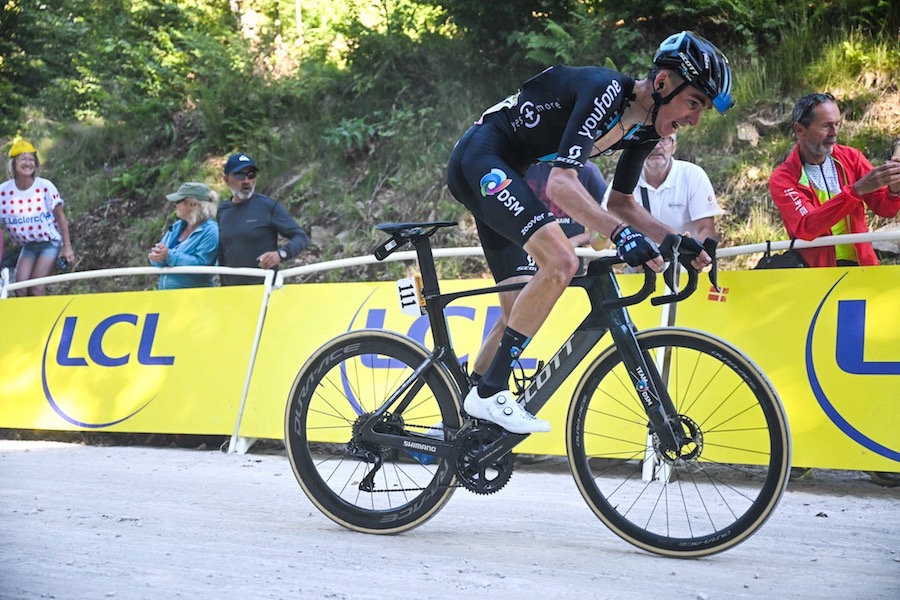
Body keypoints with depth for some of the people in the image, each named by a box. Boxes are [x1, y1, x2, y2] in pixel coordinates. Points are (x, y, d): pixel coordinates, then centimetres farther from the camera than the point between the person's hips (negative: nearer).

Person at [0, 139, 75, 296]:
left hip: (50, 243, -3)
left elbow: (60, 217, -8)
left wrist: (67, 246, -8)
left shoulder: (45, 187, -16)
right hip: (28, 246, 3)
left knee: (36, 290, -11)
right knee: (21, 290, -5)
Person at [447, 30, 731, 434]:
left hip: (501, 173, 10)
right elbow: (561, 185, -33)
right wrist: (621, 233, -45)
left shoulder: (645, 128, 4)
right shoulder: (606, 92, -24)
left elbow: (621, 205, 17)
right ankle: (489, 394, -21)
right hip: (481, 159, -10)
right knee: (560, 261, -27)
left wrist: (679, 241, 2)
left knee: (521, 312, 10)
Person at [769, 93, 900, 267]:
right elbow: (806, 229, -21)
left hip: (861, 264, 2)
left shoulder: (851, 158, 7)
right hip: (815, 271, -2)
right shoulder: (782, 179, -6)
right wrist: (856, 190, -30)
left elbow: (884, 209, 6)